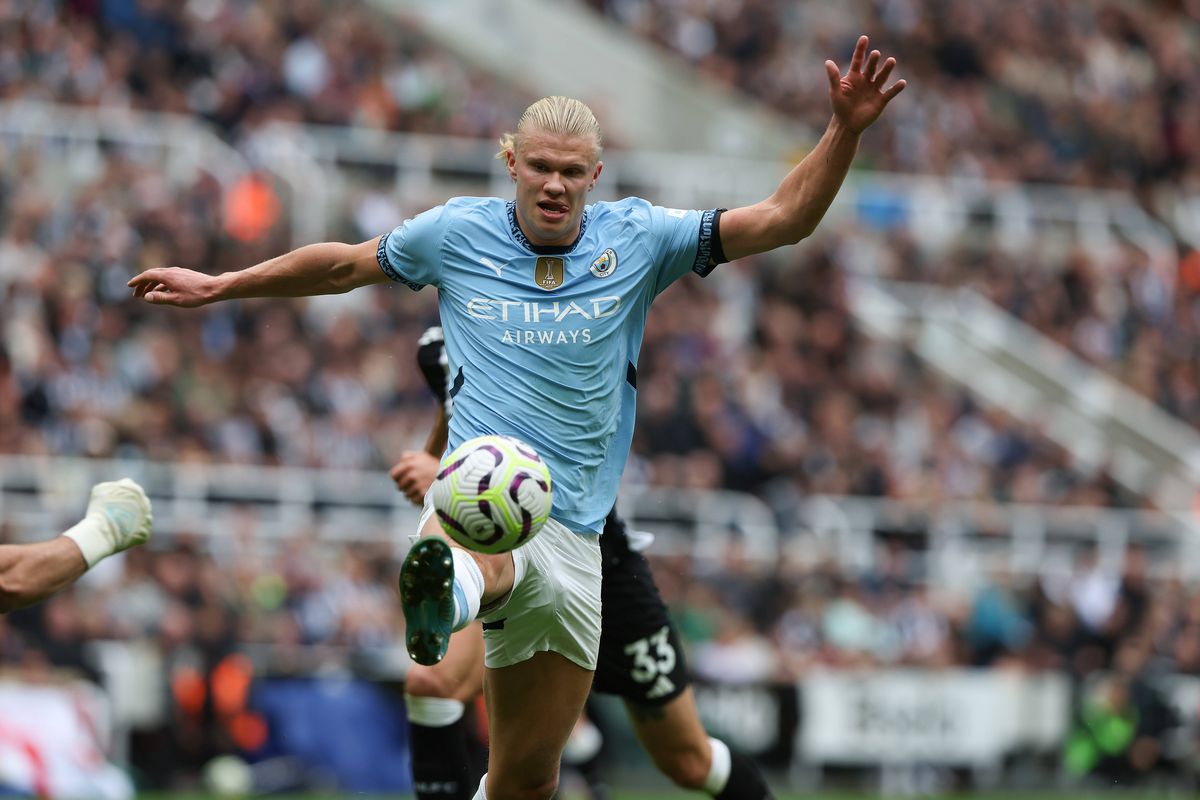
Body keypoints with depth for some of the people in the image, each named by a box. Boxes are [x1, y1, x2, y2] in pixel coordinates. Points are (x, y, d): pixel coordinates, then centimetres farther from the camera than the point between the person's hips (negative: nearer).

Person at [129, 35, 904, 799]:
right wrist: (219, 286, 29)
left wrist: (846, 130, -10)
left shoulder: (636, 240, 8)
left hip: (573, 534, 3)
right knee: (484, 559, -45)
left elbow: (783, 219, 3)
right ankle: (448, 592, -79)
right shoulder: (457, 233, 8)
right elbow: (344, 264, 24)